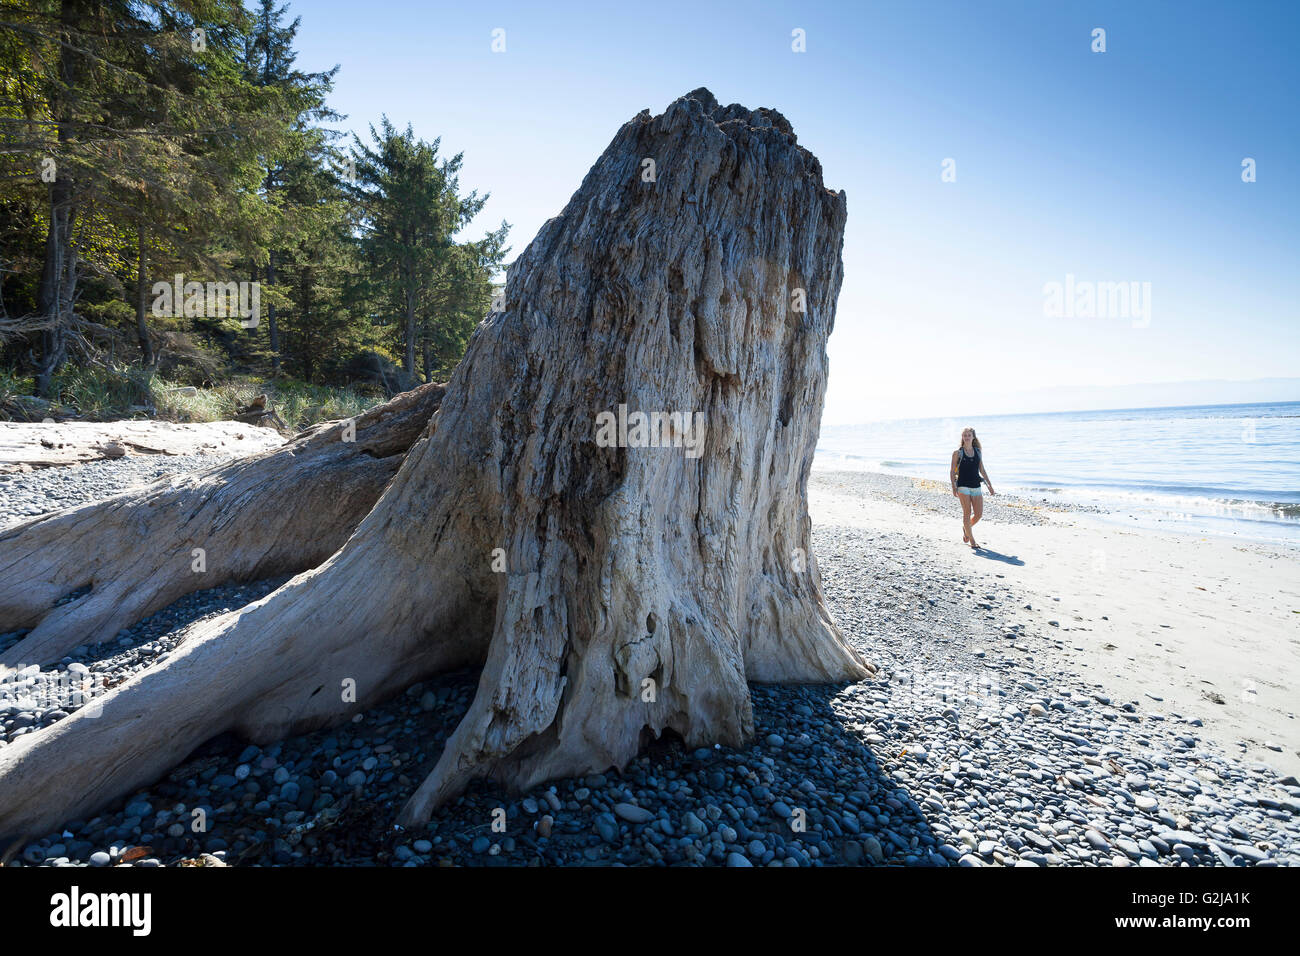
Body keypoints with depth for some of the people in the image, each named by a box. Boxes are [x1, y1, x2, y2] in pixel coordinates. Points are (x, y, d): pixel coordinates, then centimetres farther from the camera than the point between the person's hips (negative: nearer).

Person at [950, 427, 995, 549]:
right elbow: (952, 471, -1)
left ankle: (965, 528, 29)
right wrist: (954, 487, -11)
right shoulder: (958, 453, 1)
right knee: (967, 513, -6)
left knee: (979, 514, 0)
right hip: (963, 486, -4)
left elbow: (982, 470, 17)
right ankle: (972, 540, 4)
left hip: (976, 487, 4)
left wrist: (990, 485, 14)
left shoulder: (978, 452, 12)